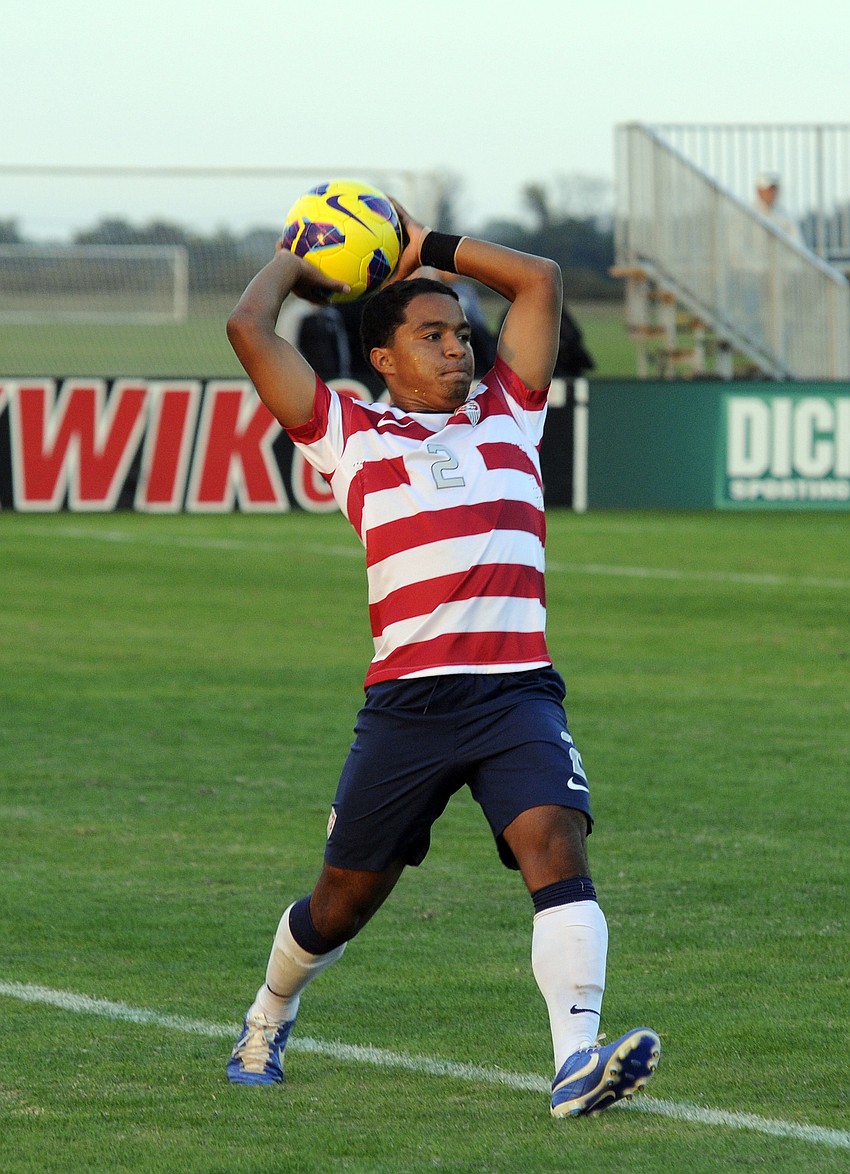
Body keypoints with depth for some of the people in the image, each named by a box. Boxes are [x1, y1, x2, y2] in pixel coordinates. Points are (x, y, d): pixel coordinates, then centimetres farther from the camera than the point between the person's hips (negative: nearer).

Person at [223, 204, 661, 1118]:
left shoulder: (508, 416, 18)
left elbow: (540, 280, 21)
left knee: (556, 846, -22)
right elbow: (249, 328, 5)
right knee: (345, 898, 10)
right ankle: (268, 1021, 38)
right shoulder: (350, 437, 9)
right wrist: (294, 262, 23)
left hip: (519, 691, 1)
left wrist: (428, 247, 25)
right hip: (408, 694, -1)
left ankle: (578, 1060, -33)